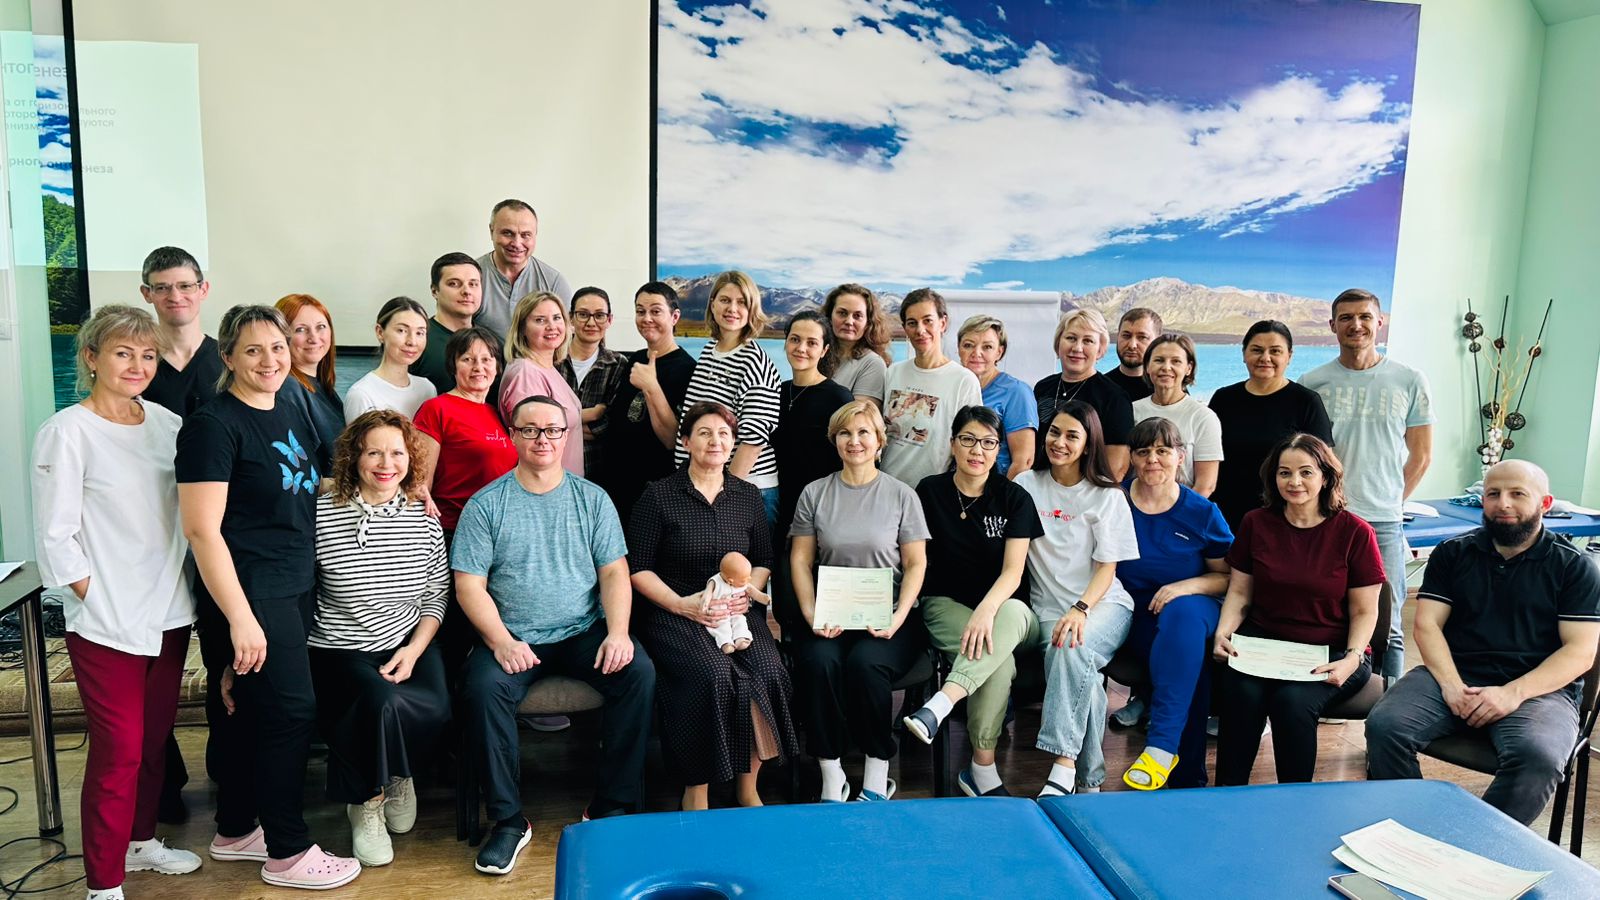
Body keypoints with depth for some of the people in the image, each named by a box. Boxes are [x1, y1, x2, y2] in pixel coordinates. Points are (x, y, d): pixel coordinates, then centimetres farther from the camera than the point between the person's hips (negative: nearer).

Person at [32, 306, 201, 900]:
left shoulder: (165, 422, 6)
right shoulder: (66, 432, -9)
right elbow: (56, 538, -10)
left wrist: (183, 589, 4)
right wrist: (98, 600, -11)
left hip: (169, 613, 5)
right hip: (107, 622, -5)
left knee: (154, 739, 17)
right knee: (118, 750, 0)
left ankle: (141, 840, 36)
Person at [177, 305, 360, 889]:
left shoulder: (292, 414, 10)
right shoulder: (213, 424, -14)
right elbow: (202, 529, -19)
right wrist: (240, 617, -23)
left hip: (296, 588, 8)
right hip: (248, 594, -7)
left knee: (247, 712, 17)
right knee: (291, 711, -3)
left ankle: (235, 832, 32)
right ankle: (288, 853, 12)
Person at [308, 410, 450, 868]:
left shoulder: (424, 519, 4)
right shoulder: (322, 515, -6)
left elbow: (437, 596, 8)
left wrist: (414, 650, -6)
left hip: (409, 645, 3)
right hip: (339, 653, -2)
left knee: (436, 707, -26)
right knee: (382, 702, -32)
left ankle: (396, 775, 12)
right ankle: (365, 801, 2)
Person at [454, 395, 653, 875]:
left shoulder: (592, 499, 8)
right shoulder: (486, 504, 3)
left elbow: (614, 572, 3)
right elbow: (469, 584, -2)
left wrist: (618, 632, -13)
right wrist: (501, 642, -16)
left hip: (584, 633, 1)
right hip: (512, 637, -1)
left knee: (640, 673, -24)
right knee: (481, 688, -30)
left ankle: (610, 808, -9)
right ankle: (509, 820, -12)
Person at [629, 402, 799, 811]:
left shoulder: (748, 496, 13)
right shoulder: (658, 496, 1)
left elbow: (764, 560, 19)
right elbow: (637, 567, 0)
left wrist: (748, 590, -3)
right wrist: (681, 604, -12)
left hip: (737, 610, 4)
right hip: (673, 613, -3)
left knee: (769, 671, -25)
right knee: (713, 675, -32)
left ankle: (747, 786, -6)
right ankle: (696, 792, -13)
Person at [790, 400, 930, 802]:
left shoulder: (901, 494, 7)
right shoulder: (814, 494, 10)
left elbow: (916, 563, 4)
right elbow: (800, 560, 7)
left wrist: (899, 617, -11)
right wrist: (811, 614, -8)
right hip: (830, 616, 2)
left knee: (865, 663, -31)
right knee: (818, 661, -30)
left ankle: (877, 777, -13)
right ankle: (831, 777, -16)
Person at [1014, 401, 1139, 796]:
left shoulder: (1107, 496, 5)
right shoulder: (1027, 485, 9)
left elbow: (1106, 569, 1)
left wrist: (1081, 610, -18)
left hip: (1103, 602, -1)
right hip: (1050, 607, 1)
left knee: (1074, 648, -34)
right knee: (1081, 672, -30)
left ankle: (1063, 768, -35)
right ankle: (1089, 778, -19)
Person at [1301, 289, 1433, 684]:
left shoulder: (1409, 381, 4)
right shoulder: (1311, 383, 4)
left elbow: (1420, 455, 9)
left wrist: (1390, 503, 7)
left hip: (1383, 523, 0)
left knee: (1387, 626, 5)